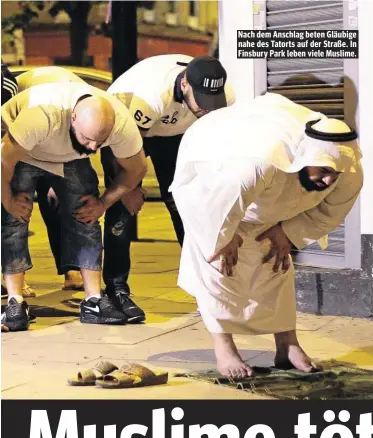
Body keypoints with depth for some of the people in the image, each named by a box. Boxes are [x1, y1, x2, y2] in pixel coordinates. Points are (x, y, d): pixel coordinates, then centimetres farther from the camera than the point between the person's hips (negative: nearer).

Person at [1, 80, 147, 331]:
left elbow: (136, 170, -11)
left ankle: (94, 301, -2)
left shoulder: (122, 122, -30)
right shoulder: (44, 115, -44)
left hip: (70, 157, 4)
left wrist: (104, 202, -8)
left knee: (86, 220, -6)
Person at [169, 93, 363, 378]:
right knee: (219, 262, -14)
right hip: (209, 169, -6)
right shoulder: (259, 163, -51)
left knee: (276, 264, 7)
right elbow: (213, 205, -40)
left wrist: (289, 232, -15)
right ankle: (224, 349, -6)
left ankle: (287, 345, 15)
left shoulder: (349, 170, -30)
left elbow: (330, 211, -9)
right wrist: (225, 239, -22)